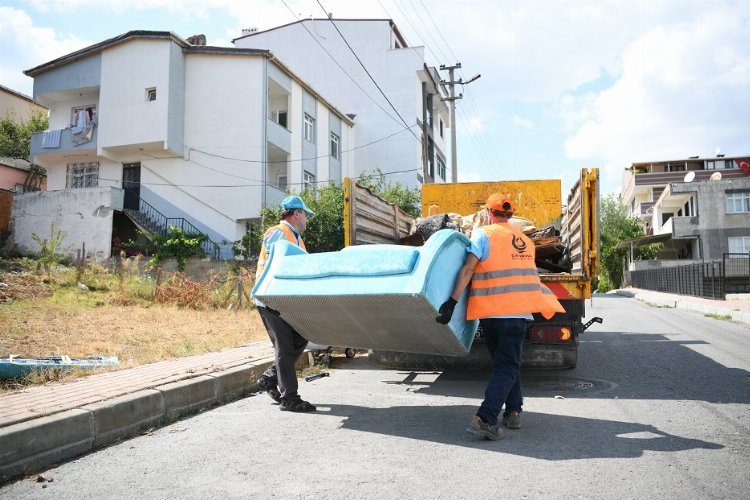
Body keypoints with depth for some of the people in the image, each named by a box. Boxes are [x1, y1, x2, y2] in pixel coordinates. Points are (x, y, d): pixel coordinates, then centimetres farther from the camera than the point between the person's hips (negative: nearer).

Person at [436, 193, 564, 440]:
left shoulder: (483, 234, -1)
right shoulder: (526, 241, 15)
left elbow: (468, 268, -13)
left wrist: (453, 301, -15)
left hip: (490, 311, -1)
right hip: (518, 312, 1)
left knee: (504, 363, 18)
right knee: (508, 366, 2)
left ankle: (513, 411, 22)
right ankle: (484, 419, -10)